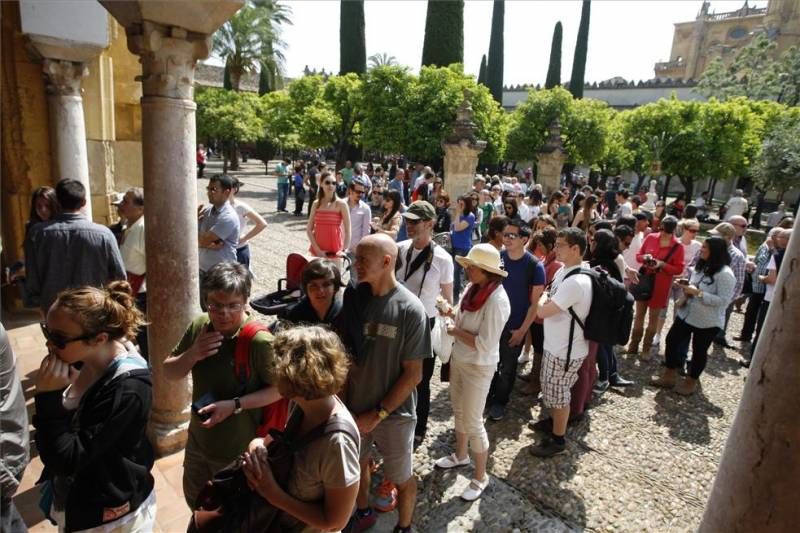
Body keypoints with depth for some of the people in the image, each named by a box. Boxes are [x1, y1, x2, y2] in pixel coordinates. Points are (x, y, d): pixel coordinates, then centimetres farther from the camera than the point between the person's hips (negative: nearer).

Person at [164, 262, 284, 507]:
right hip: (198, 442, 6)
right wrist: (192, 355, -22)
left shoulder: (260, 341, -29)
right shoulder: (199, 326, -11)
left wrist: (235, 405, -29)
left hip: (238, 452, -6)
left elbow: (279, 389, -19)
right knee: (195, 503, 32)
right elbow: (169, 373, -2)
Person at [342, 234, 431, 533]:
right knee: (358, 464, 25)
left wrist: (378, 414, -13)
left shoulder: (410, 310, -20)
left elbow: (413, 375, -15)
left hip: (394, 413, -4)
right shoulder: (353, 298, -9)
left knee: (401, 478, 16)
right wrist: (343, 402, -8)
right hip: (354, 407, 4)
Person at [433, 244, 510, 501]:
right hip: (459, 359, 8)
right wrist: (450, 313, -3)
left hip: (479, 367, -8)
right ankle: (460, 455, 49)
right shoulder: (472, 288, -4)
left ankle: (480, 476, 28)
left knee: (473, 421, 6)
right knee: (459, 411, 24)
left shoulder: (496, 300, -28)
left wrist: (455, 331, -19)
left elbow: (484, 344, -29)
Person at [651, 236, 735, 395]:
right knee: (672, 340, 10)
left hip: (707, 322, -8)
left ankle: (691, 382, 30)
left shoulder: (725, 274, -20)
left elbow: (723, 300, -25)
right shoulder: (701, 266, 4)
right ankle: (669, 375, 25)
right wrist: (687, 288, -3)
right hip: (686, 314, 8)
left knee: (699, 351, 10)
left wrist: (698, 293, -27)